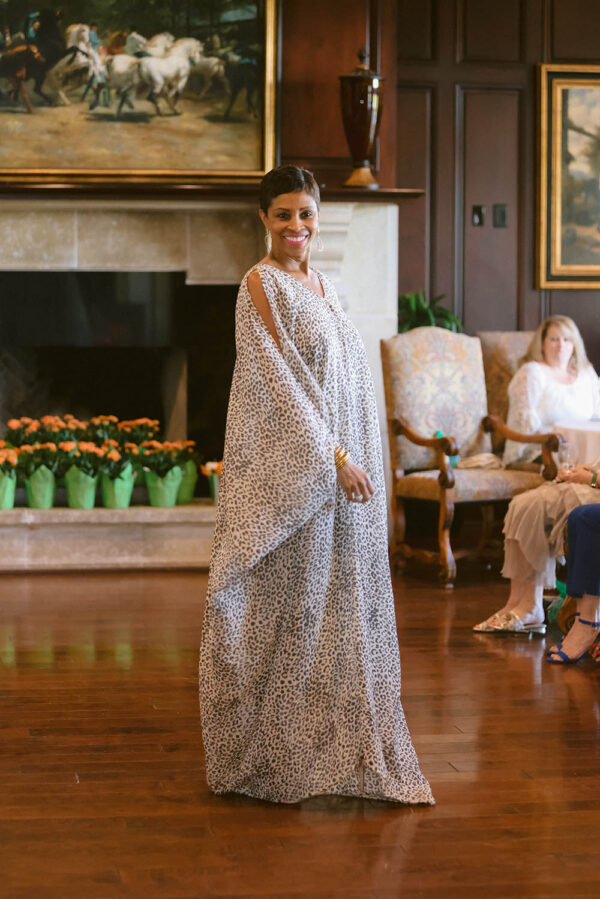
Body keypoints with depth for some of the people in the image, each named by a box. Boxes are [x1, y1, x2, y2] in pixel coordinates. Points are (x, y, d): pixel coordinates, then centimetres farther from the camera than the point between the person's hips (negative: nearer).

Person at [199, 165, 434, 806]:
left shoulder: (320, 285, 15)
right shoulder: (262, 284, -9)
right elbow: (282, 381, -16)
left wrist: (350, 456, 13)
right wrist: (333, 457, -20)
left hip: (339, 466, 8)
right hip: (291, 473, -8)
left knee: (337, 604, 11)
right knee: (292, 606, -2)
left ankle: (335, 744, 21)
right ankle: (275, 756, 9)